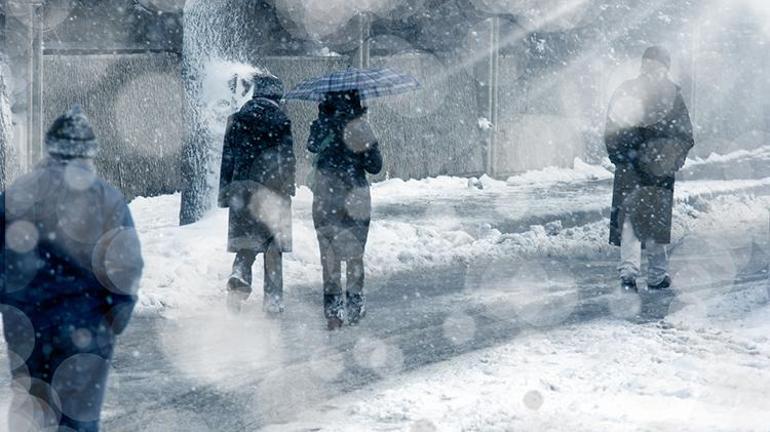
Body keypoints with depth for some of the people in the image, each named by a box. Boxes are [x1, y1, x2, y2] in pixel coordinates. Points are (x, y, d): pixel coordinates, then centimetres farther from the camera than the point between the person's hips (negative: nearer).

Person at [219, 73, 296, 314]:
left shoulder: (237, 121, 6)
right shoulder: (282, 123, -3)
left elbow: (227, 159, 7)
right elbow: (289, 161, -5)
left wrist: (225, 193, 10)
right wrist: (288, 189, 3)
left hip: (242, 191, 2)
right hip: (272, 192, -2)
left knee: (246, 241, 10)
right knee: (273, 246, 6)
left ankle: (240, 276, -18)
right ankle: (273, 297, 5)